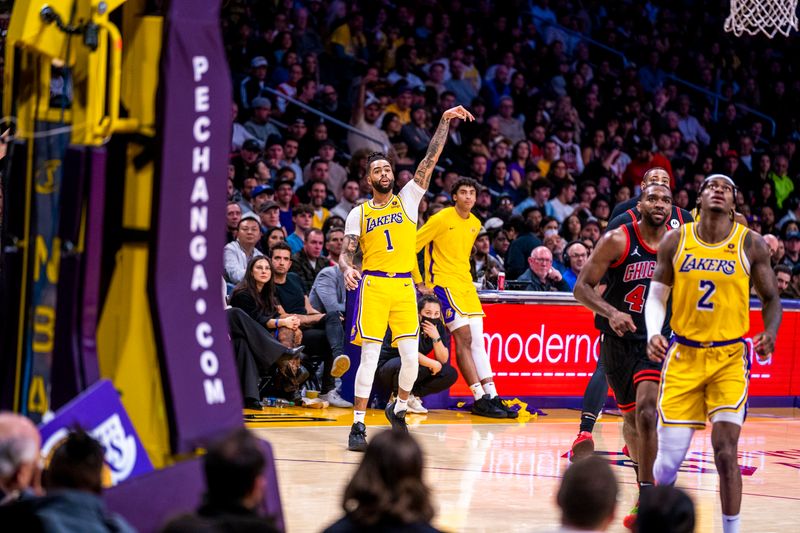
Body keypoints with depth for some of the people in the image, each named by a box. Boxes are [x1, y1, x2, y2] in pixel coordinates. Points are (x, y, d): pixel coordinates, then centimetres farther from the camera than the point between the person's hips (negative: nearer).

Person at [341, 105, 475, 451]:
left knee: (411, 357, -1)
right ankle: (358, 425, -3)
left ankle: (398, 409, 25)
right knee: (370, 357, -7)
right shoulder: (359, 214, 8)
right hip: (373, 286, -2)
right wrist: (348, 269, -20)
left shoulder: (408, 200, 9)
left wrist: (445, 121, -6)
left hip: (404, 286, 2)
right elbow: (345, 253, 4)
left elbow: (431, 159, 2)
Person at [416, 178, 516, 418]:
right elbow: (412, 246, -7)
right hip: (443, 283, -7)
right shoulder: (442, 219, -9)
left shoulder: (475, 224, 11)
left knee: (477, 341, 4)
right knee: (464, 337, -15)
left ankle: (492, 396, 3)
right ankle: (480, 399, -17)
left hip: (465, 284, 7)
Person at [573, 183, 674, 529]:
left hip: (656, 341, 0)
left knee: (646, 409, -20)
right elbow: (582, 288, -10)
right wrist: (610, 313, -26)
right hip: (619, 341, 0)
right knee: (631, 417, 11)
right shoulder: (618, 240, -9)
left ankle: (647, 499, -19)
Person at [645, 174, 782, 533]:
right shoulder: (676, 241, 1)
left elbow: (771, 298, 5)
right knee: (670, 456, -1)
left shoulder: (751, 244, -2)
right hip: (683, 356, 1)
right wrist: (653, 333, -11)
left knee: (725, 451, -13)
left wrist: (770, 332, -15)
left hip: (729, 358, -1)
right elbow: (657, 295, 7)